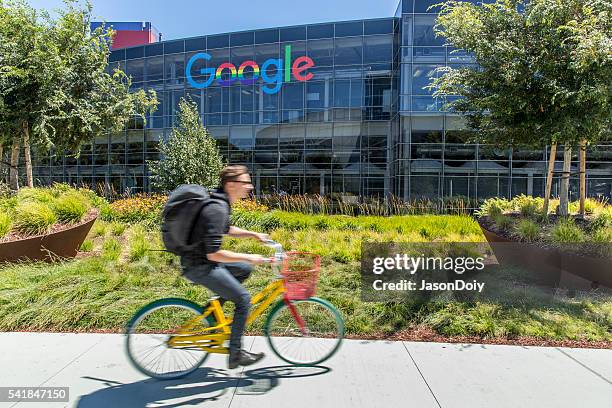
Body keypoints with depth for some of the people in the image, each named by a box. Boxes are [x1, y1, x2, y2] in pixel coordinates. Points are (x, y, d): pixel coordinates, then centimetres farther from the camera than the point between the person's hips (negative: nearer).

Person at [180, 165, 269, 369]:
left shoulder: (220, 202, 6)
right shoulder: (217, 209, -25)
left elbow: (226, 229, 24)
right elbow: (214, 254, -29)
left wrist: (254, 234, 14)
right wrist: (249, 257, -21)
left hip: (203, 260, 10)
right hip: (200, 267, -10)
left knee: (244, 269, 19)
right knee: (243, 299, -7)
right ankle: (235, 354, 5)